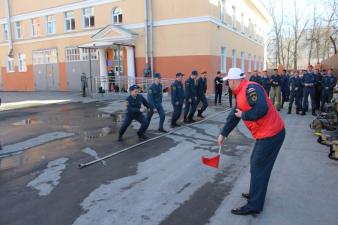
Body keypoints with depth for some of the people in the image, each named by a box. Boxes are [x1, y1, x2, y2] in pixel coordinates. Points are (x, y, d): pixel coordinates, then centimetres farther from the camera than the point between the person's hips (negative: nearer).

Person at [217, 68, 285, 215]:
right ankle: (256, 194, 38)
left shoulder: (250, 88, -19)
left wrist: (243, 115, -15)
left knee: (258, 168, -1)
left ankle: (254, 205, 12)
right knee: (256, 163, 20)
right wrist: (223, 134, 23)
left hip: (271, 134, -9)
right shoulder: (240, 94, 12)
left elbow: (261, 109, -31)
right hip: (265, 133, 9)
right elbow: (234, 116, 19)